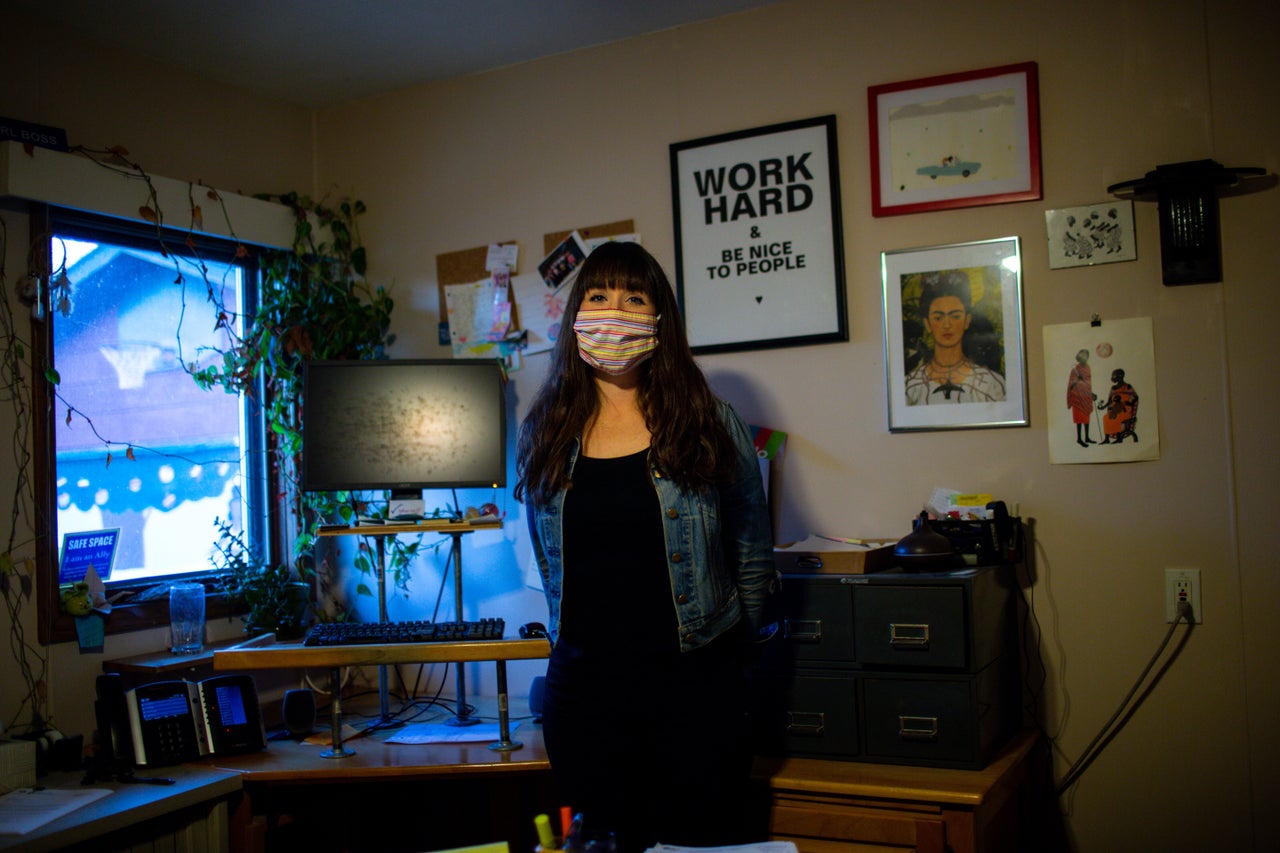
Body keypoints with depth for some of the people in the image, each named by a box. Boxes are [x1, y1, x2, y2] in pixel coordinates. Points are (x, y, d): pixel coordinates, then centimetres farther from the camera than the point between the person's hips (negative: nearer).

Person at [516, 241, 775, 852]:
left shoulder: (711, 425, -2)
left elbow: (752, 555, 5)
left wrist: (722, 651, 8)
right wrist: (589, 642, 13)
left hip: (694, 685, -2)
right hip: (581, 687, 2)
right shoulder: (541, 434, 4)